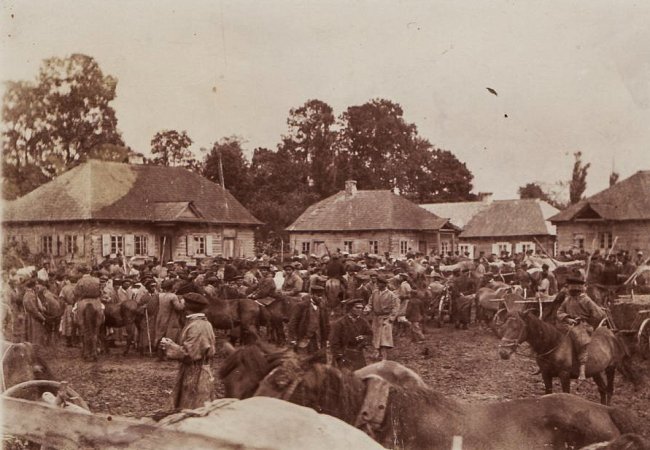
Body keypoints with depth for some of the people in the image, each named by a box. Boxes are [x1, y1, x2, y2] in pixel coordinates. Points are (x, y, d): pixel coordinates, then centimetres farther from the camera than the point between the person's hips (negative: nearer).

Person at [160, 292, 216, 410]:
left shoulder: (195, 327, -21)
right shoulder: (204, 324, 9)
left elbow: (188, 354, -23)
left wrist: (169, 346, -10)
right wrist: (172, 344, 10)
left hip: (193, 377, -10)